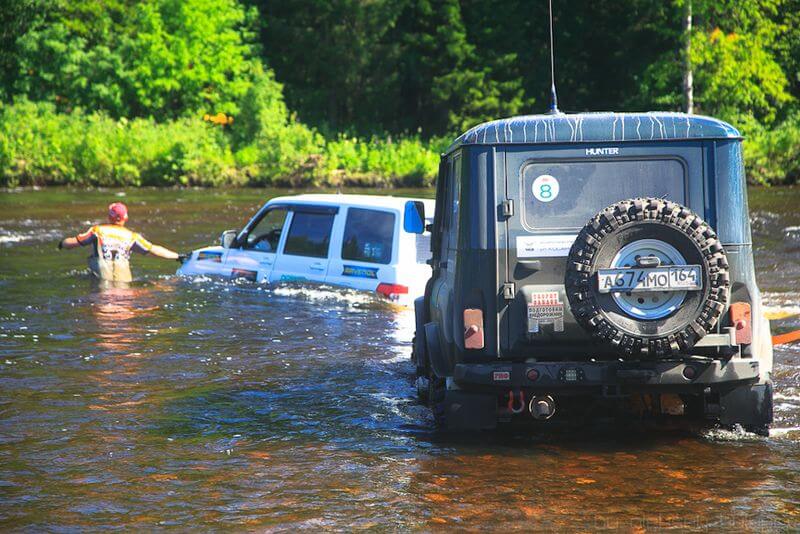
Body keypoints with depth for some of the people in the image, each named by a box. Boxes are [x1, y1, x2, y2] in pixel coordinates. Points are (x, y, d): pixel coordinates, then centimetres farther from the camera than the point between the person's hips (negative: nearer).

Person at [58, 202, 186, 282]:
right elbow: (154, 250, 10)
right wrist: (178, 256, 17)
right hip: (124, 279, 1)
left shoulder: (98, 231, 7)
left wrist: (61, 244, 31)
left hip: (101, 280, -1)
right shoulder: (131, 236, 9)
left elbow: (75, 242, 9)